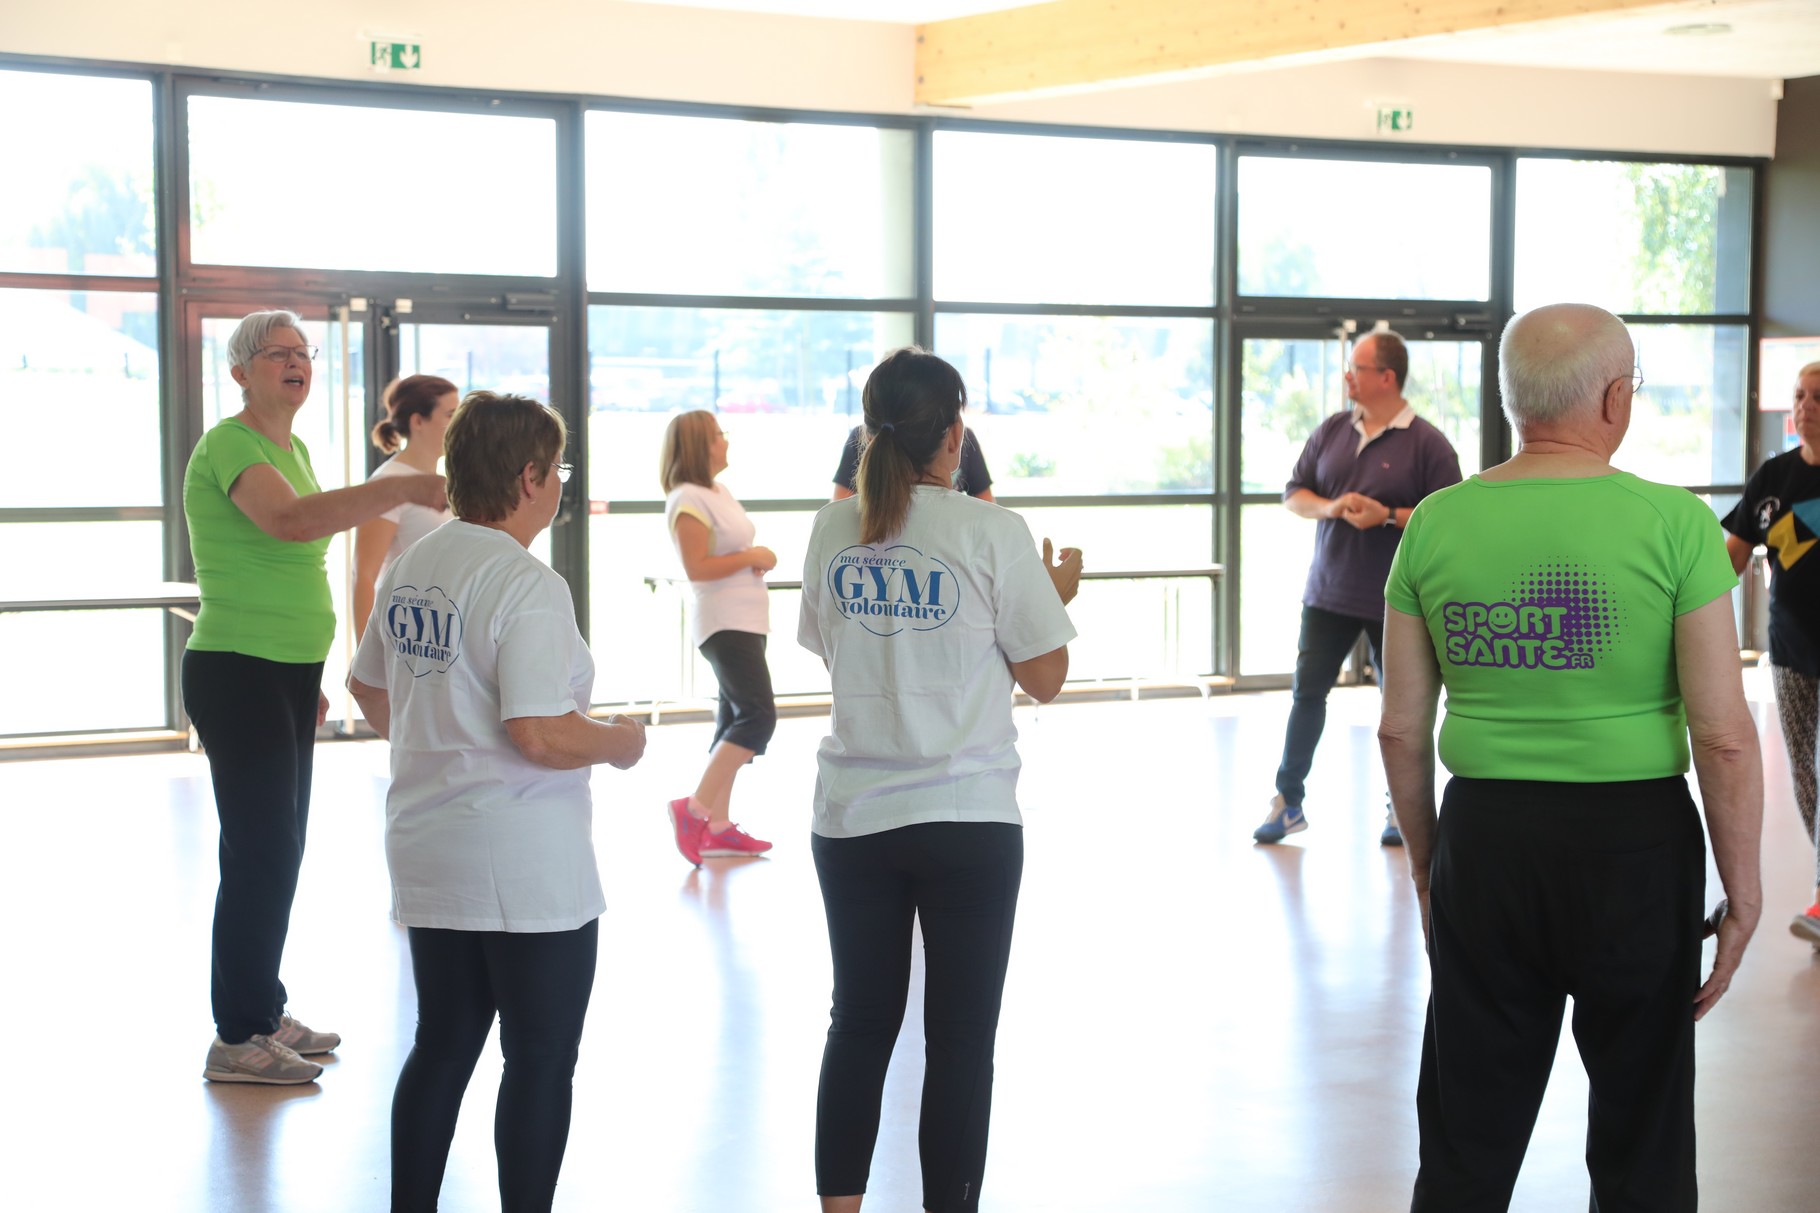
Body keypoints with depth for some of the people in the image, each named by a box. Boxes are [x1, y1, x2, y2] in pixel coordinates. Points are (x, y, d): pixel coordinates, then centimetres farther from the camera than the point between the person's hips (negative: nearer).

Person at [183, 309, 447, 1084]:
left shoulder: (292, 447, 15)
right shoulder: (230, 445, -15)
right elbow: (291, 521, -35)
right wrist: (405, 488, -41)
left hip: (289, 671, 9)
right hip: (237, 672, -9)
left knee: (280, 848, 14)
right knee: (259, 853, -7)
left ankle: (266, 1013, 25)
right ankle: (236, 1040, 1)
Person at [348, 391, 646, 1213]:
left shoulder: (410, 567, 6)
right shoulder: (525, 584, -19)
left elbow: (370, 690, 19)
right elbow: (539, 735, -25)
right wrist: (617, 742, -7)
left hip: (427, 853, 8)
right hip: (525, 863, -8)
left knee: (441, 1049, 17)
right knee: (540, 1061, 4)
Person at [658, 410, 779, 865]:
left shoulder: (719, 492, 15)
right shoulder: (689, 500, -13)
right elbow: (697, 568, -20)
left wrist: (756, 560, 7)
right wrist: (751, 557, -13)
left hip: (746, 620, 10)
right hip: (724, 623, -10)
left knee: (736, 720, 10)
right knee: (758, 715, -18)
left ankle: (718, 826, 14)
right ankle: (695, 808, -15)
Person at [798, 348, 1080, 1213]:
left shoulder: (834, 531, 2)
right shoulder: (992, 533, -10)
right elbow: (1044, 678, -6)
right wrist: (1058, 592, 12)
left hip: (852, 816, 4)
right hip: (967, 816, -4)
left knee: (860, 1022, 15)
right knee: (960, 1037, 5)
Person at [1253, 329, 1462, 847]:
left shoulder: (1427, 443, -9)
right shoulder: (1332, 431, 5)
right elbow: (1293, 494, 9)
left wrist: (1389, 516, -21)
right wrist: (1329, 507, -12)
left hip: (1395, 603, -4)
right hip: (1328, 592, 4)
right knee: (1307, 692, 6)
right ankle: (1288, 801, 15)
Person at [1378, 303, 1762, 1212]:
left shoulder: (1436, 525, -1)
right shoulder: (1673, 523, -10)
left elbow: (1400, 730, 4)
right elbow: (1724, 736, -12)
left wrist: (1427, 865, 16)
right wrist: (1742, 890, -2)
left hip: (1482, 839, 3)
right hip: (1635, 843, -2)